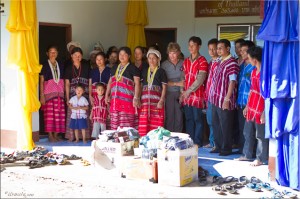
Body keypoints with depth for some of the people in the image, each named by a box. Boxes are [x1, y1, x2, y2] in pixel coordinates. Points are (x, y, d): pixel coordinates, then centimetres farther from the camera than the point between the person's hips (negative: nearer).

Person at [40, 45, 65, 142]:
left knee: (59, 114, 0)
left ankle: (56, 135, 7)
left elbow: (63, 80, 14)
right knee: (49, 114, -7)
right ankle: (50, 135, -2)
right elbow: (41, 81, 0)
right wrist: (42, 95, -8)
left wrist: (65, 93, 6)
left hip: (60, 93, 4)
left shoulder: (61, 65, 15)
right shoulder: (45, 65, 3)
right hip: (48, 92, -3)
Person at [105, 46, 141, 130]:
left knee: (126, 125, -11)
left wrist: (136, 98, -14)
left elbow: (137, 83, -5)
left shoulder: (133, 68, 1)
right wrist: (107, 95, 17)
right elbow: (110, 82, 24)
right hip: (115, 99, 6)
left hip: (127, 99, -6)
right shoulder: (114, 68, 19)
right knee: (114, 124, 3)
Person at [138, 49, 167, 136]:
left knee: (156, 124, -7)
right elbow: (140, 86, 15)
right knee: (143, 125, -1)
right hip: (145, 101, 3)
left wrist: (161, 101, -10)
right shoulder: (144, 71, 16)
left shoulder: (161, 71, 5)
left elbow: (164, 87, 1)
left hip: (156, 100, -3)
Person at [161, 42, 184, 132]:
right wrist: (177, 83, -12)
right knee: (169, 116, 1)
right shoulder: (164, 64, -1)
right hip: (169, 94, -1)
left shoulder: (183, 63, 2)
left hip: (180, 93, 1)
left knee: (179, 116, 4)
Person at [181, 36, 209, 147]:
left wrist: (188, 91, -12)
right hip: (186, 96, 6)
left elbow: (200, 80, -13)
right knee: (189, 119, 9)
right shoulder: (186, 61, 15)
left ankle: (197, 142, 6)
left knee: (197, 119, -1)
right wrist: (183, 92, 7)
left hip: (197, 95, -6)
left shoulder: (202, 61, -6)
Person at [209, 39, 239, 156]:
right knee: (216, 124, 15)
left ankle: (227, 148, 13)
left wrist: (227, 99, -20)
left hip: (224, 100, -9)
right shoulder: (220, 62, 14)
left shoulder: (231, 63, -13)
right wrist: (212, 96, 15)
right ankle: (218, 146, 27)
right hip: (216, 99, 9)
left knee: (225, 125, 2)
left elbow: (232, 81, -17)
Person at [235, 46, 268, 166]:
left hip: (261, 109, -9)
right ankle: (247, 155, 31)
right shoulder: (253, 72, 9)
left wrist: (265, 112, -19)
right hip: (251, 108, 9)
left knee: (261, 135, 3)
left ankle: (261, 158, 15)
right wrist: (247, 106, 19)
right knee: (248, 133, 17)